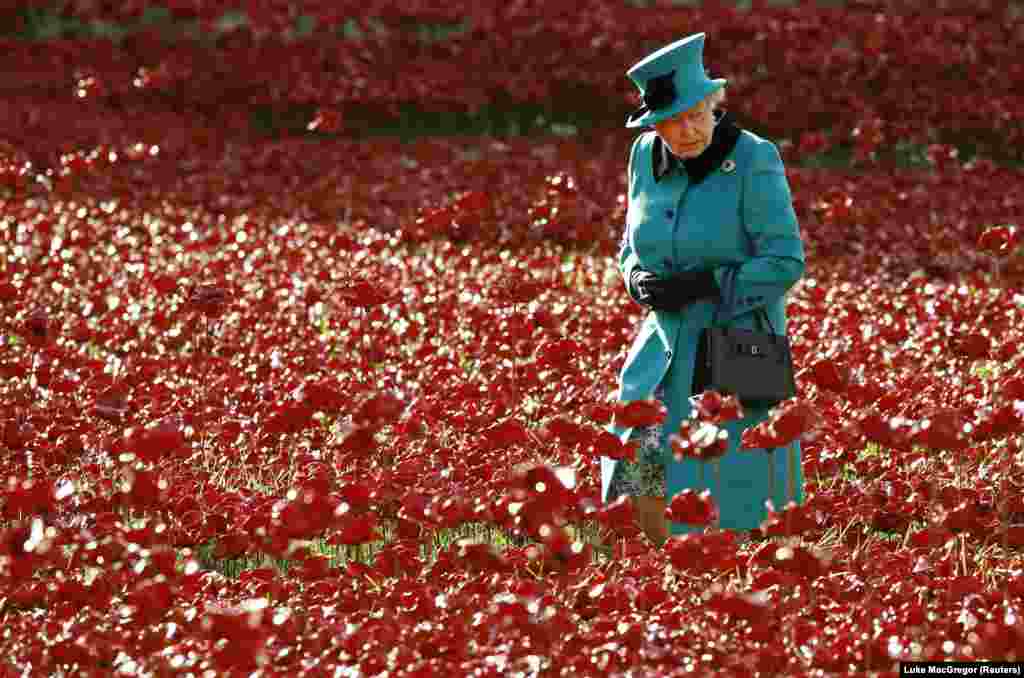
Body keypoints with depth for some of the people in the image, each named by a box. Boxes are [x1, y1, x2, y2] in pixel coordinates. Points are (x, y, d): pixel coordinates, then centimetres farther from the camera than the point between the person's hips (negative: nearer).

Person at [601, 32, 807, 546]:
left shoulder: (754, 161, -15)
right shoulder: (647, 157, 2)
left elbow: (784, 263, -16)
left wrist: (702, 284, -22)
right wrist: (640, 280, -7)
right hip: (668, 344, 5)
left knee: (728, 496, -1)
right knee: (644, 472, 0)